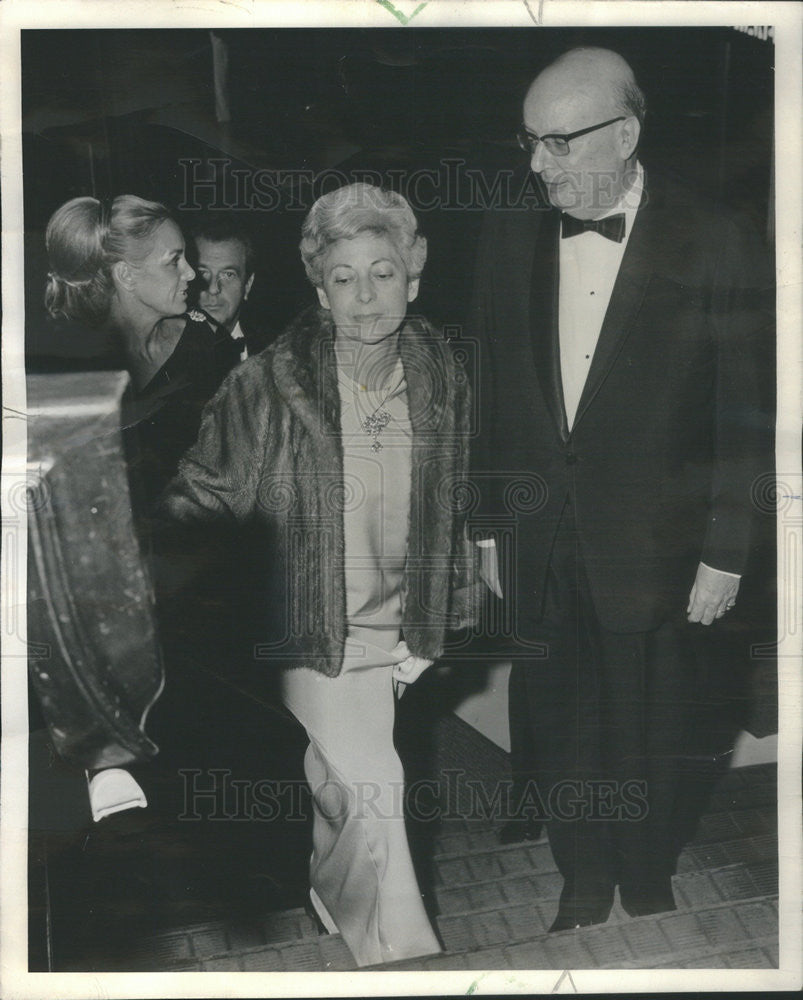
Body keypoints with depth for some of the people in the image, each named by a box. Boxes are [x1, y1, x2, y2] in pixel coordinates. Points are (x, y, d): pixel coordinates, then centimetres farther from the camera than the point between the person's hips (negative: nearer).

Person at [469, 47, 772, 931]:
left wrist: (725, 553, -8)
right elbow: (492, 399, 6)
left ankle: (647, 891, 39)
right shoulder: (508, 237, 2)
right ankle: (583, 888, 38)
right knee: (558, 732, 14)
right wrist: (489, 525, 7)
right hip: (541, 549, 3)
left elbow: (745, 417, -7)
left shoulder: (715, 246, -10)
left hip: (657, 553, -3)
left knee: (654, 742, 12)